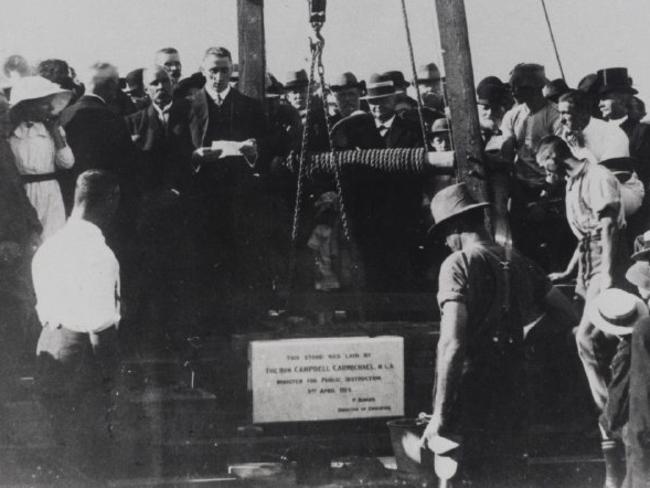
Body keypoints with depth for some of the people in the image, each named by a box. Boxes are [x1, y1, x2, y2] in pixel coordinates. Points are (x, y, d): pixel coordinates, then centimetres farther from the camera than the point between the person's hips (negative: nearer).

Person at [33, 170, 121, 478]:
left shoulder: (47, 247, 5)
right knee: (93, 454, 5)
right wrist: (110, 374, -11)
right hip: (82, 357, -8)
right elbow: (101, 326, -21)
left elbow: (43, 310, 10)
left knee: (64, 447, 20)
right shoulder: (98, 255, -20)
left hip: (49, 351, 8)